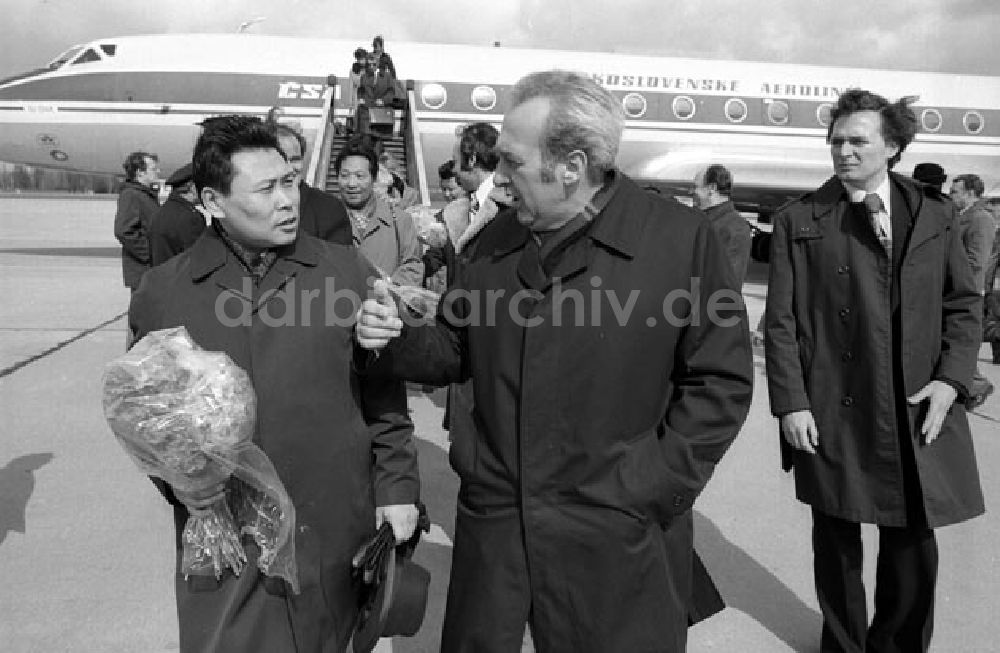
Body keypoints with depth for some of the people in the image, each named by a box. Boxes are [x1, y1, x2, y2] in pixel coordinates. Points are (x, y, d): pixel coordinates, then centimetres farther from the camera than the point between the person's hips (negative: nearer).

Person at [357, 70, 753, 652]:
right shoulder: (497, 239, 6)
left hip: (616, 538, -4)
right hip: (491, 524, 5)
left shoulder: (681, 237, -10)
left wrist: (654, 488, -12)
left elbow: (722, 380, -7)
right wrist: (396, 341, -5)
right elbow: (456, 352, 14)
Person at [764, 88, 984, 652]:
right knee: (837, 543, 12)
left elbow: (964, 303, 9)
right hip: (832, 416, -1)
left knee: (914, 546, 11)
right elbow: (781, 321, -3)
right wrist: (791, 403, -9)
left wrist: (951, 378, -5)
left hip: (918, 414, 2)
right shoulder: (799, 221, 0)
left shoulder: (936, 214, 7)